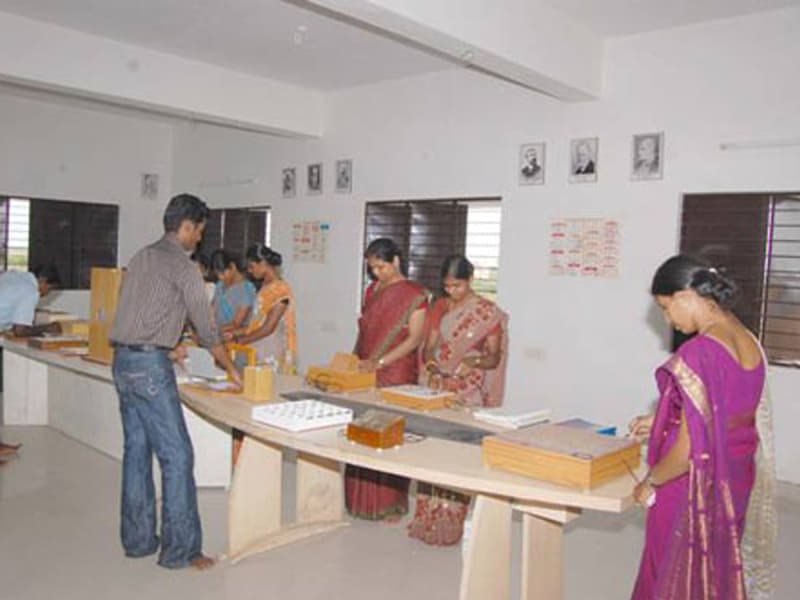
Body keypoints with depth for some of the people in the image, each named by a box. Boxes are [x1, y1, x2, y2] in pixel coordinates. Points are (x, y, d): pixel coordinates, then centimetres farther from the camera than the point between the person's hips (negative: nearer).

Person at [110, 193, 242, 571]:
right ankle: (180, 550, 2)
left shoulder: (142, 257, 15)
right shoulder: (181, 265, -10)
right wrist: (230, 369, 4)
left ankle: (137, 539, 23)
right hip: (150, 366, -9)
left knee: (136, 450, 14)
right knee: (176, 455, -3)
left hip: (123, 360, 9)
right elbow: (206, 328, -7)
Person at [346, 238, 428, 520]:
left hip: (395, 375, -6)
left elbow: (415, 338, -13)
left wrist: (379, 362, -20)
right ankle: (360, 498, 20)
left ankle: (391, 503, 10)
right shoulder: (372, 291, 14)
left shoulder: (414, 294, -7)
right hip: (365, 374, 6)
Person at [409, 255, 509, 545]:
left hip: (468, 393, -4)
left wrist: (474, 362, -25)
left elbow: (494, 357, -4)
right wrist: (431, 367, -14)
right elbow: (428, 347, 6)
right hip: (436, 388, 4)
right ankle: (427, 519, 17)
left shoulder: (488, 313, -5)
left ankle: (450, 524, 7)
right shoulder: (439, 308, 8)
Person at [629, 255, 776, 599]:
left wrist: (651, 482, -8)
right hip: (734, 488, 8)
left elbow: (691, 448, -24)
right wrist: (661, 422, 16)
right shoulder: (750, 343, 0)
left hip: (693, 493, -8)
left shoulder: (697, 354, -25)